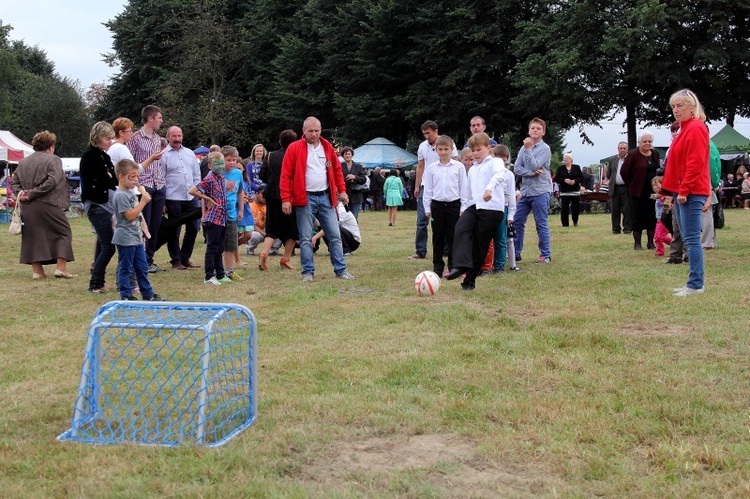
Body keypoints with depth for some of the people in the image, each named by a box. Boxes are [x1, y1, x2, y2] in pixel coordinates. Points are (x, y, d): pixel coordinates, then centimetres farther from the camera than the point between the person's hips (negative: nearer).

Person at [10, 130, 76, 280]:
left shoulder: (23, 162, 14)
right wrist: (33, 193, -13)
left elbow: (13, 182, 10)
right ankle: (61, 268, -2)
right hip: (48, 205, -6)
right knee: (64, 232, 5)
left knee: (33, 235, 11)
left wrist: (20, 193, -3)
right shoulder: (53, 160, -5)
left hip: (27, 207, 6)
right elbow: (52, 181, -17)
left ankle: (37, 270, 11)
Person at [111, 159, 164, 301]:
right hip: (125, 239, -10)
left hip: (136, 238, 10)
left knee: (142, 268, 14)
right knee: (125, 269, 0)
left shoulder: (131, 192, 15)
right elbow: (130, 215, -21)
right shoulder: (120, 195, -16)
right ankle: (126, 296, 7)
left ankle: (148, 295, 20)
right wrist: (143, 201, -19)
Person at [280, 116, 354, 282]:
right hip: (305, 198, -4)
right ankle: (308, 272, 9)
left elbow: (337, 170, 16)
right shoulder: (294, 148, -4)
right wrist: (285, 199, -12)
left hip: (325, 197, 4)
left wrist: (342, 190, 8)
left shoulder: (327, 147, 9)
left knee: (335, 235, 4)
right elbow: (286, 175, -6)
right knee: (305, 238, 0)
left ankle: (341, 270, 11)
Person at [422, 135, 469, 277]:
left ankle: (453, 266, 10)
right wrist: (427, 208, 4)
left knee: (453, 237, 2)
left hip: (454, 205, -1)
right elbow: (428, 189, 8)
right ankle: (437, 266, 13)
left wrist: (463, 207, -1)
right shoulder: (431, 168, 5)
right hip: (437, 205, 1)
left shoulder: (458, 167, 1)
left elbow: (464, 187, 3)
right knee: (438, 237, 6)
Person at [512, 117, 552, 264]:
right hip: (525, 190, 6)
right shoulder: (524, 148, 11)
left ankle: (546, 255, 5)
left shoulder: (545, 149, -5)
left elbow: (535, 166, -17)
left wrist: (528, 149, -12)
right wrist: (531, 173, -13)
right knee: (517, 222, 7)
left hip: (540, 191, -6)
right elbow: (517, 169, 3)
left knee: (541, 224, -2)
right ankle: (515, 254, 15)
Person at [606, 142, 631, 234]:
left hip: (626, 188, -3)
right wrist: (612, 182, 7)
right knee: (615, 210, 5)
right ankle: (616, 228, 11)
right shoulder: (612, 160, 12)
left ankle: (627, 228, 1)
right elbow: (608, 174, 15)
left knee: (627, 209, -4)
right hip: (615, 188, 3)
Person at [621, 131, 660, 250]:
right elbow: (624, 172, -6)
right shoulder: (633, 155, -8)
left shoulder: (655, 154, 8)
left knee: (652, 218, 7)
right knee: (638, 218, 1)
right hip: (638, 192, -5)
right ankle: (637, 243, 11)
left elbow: (657, 170, 18)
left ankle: (651, 243, 16)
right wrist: (631, 185, 0)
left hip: (652, 191, 5)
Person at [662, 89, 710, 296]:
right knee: (689, 239, 12)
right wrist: (674, 193, 18)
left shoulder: (695, 129, -12)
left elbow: (695, 163, -19)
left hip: (691, 193, -10)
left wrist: (684, 190, -19)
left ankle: (696, 284, -6)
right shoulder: (685, 128, 18)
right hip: (681, 192, 10)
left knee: (691, 239, -9)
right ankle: (694, 282, 17)